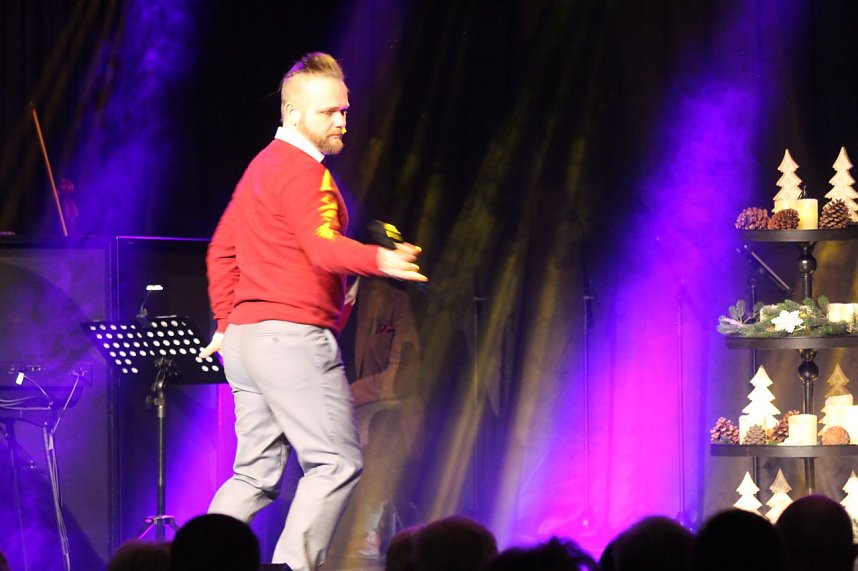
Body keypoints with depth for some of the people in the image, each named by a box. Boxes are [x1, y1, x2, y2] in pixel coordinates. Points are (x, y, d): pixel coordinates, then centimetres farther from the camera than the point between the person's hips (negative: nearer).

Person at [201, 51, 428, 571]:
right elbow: (325, 247, -27)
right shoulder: (304, 171, -10)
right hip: (293, 334, -10)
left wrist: (228, 323, 27)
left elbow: (221, 251, 27)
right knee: (337, 463, -10)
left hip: (245, 335, 10)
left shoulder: (261, 168, 22)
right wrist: (381, 260, -42)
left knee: (256, 474, 11)